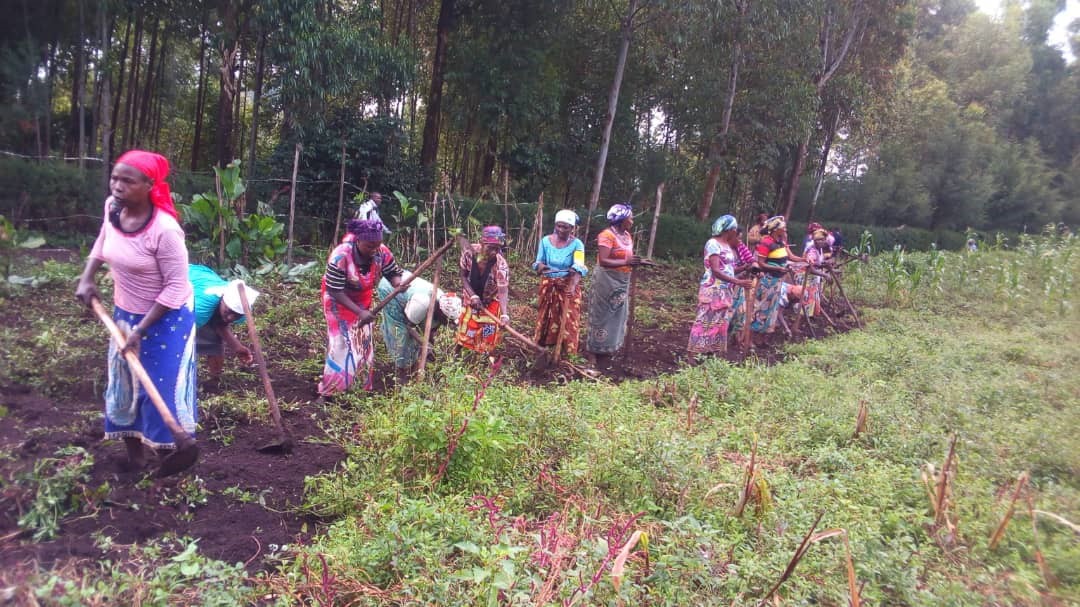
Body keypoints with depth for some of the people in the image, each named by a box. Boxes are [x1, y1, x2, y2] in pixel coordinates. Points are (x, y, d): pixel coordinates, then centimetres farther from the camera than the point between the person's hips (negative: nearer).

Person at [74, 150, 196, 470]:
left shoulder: (164, 230, -29)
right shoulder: (112, 207, -8)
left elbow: (175, 288, -24)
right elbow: (103, 240, 16)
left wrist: (141, 330, -21)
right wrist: (87, 278, 3)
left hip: (166, 319, -7)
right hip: (124, 314, 8)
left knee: (163, 390, 1)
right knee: (124, 386, 17)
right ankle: (135, 459, 35)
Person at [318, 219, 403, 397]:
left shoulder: (382, 252, -23)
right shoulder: (340, 257, -36)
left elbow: (394, 273, -13)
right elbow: (335, 292, -33)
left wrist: (398, 283, -39)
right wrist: (359, 312, -40)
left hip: (362, 300, 5)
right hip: (339, 300, -5)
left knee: (364, 343, 11)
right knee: (342, 344, -7)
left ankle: (363, 389, 26)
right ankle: (327, 392, 8)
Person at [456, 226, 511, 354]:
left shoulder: (501, 264, -35)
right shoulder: (469, 252, -27)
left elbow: (503, 290, -39)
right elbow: (463, 276, -15)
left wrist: (504, 314, -54)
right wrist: (473, 296, -28)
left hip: (491, 301, -2)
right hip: (471, 297, 2)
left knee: (487, 334, 6)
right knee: (465, 329, 19)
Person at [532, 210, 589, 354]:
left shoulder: (577, 244, -13)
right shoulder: (546, 240, -5)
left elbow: (578, 268, -24)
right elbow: (538, 262, 1)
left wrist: (572, 285, -41)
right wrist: (540, 266, -24)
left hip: (569, 285, -2)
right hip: (548, 285, 3)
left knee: (568, 319, 1)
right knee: (546, 317, 13)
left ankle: (568, 351, 13)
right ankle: (542, 346, 28)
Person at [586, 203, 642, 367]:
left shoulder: (627, 235, 9)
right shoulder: (607, 235, -17)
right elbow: (603, 261, -24)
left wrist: (634, 262, -1)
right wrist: (626, 262, -28)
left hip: (622, 281, 8)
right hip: (607, 281, -8)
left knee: (617, 315, 13)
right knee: (604, 315, 1)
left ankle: (609, 348, 24)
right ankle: (599, 352, 9)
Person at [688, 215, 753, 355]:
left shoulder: (727, 245, 14)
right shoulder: (713, 243, -13)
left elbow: (729, 268, 12)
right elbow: (716, 270, -20)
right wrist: (737, 282, -24)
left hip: (725, 291, 9)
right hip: (712, 290, -9)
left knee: (720, 323, 10)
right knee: (706, 322, -6)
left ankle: (712, 352, 17)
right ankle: (694, 354, -1)